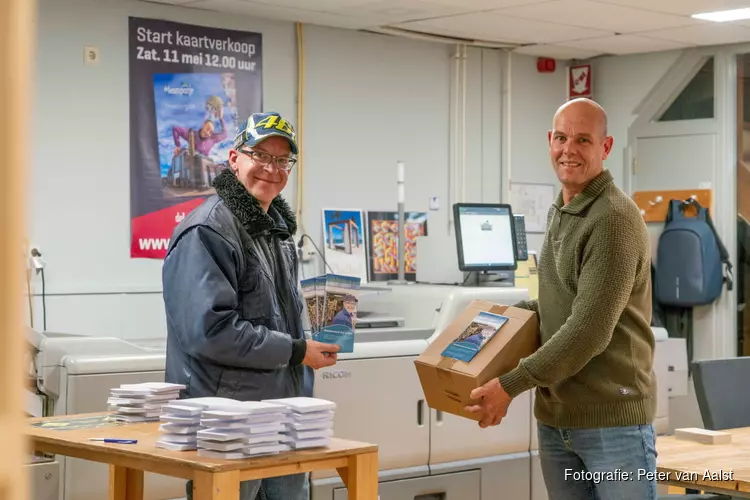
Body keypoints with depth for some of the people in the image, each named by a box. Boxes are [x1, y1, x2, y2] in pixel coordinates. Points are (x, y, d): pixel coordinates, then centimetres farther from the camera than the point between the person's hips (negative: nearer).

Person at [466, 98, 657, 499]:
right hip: (554, 418, 8)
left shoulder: (615, 218, -15)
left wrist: (511, 385, -17)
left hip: (612, 419, -8)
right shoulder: (558, 213, 13)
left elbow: (590, 330, -20)